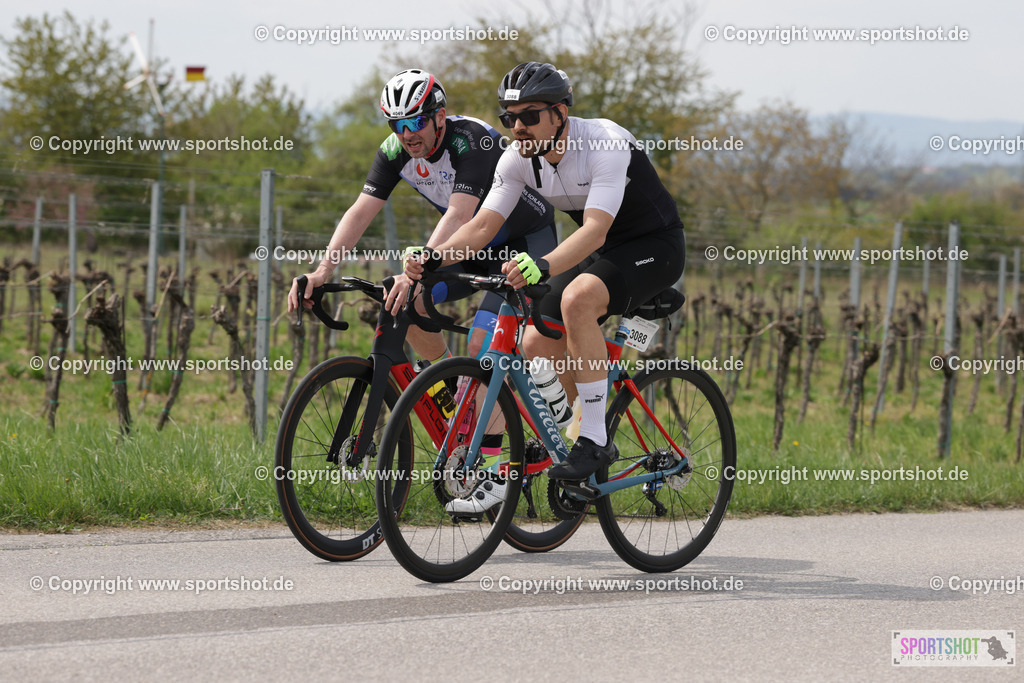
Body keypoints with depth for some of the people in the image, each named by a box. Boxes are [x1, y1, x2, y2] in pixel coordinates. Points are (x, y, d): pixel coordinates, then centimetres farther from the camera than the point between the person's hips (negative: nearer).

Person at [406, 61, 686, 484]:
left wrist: (543, 266, -57)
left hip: (654, 246, -8)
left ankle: (594, 441, -26)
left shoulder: (605, 144, -31)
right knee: (537, 345, -3)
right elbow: (482, 225, -12)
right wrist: (433, 258, -31)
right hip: (600, 252, 8)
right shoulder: (519, 159, -10)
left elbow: (595, 230, -40)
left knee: (577, 298, -33)